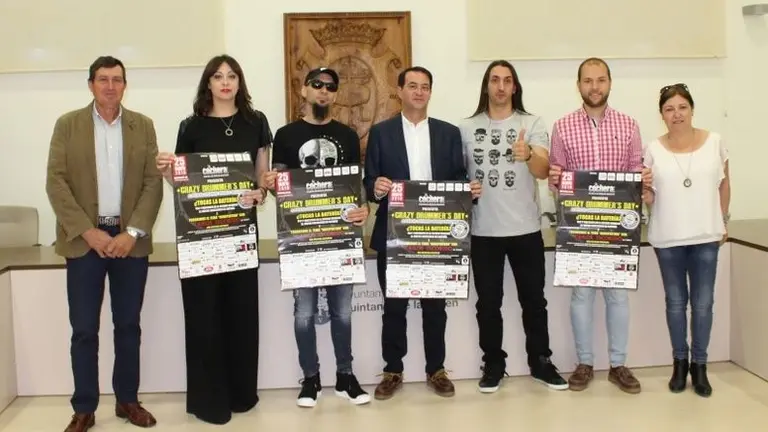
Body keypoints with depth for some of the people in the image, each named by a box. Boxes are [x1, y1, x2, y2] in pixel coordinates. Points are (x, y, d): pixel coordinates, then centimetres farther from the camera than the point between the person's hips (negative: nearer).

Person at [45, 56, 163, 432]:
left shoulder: (143, 126, 6)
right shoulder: (67, 125, 3)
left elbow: (153, 182, 2)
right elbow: (56, 182, -3)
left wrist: (132, 232, -10)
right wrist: (88, 231, -12)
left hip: (130, 238, 1)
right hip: (84, 239, -1)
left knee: (128, 326, 8)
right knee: (84, 329, 1)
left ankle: (128, 400, 21)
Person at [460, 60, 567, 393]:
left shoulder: (532, 124, -1)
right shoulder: (467, 128, 3)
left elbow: (543, 171, -15)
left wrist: (528, 155, -35)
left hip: (526, 228, -1)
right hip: (483, 230, 1)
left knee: (533, 299, 9)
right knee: (488, 301, 7)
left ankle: (541, 362, 22)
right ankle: (493, 364, 20)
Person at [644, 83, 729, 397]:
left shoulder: (714, 142, -1)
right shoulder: (653, 150, -2)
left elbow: (724, 183, 9)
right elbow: (648, 197, 2)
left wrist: (723, 221, 7)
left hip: (705, 236, 0)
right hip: (668, 238, 0)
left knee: (703, 303, 4)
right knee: (675, 302, 10)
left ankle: (700, 365, 17)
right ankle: (680, 362, 23)